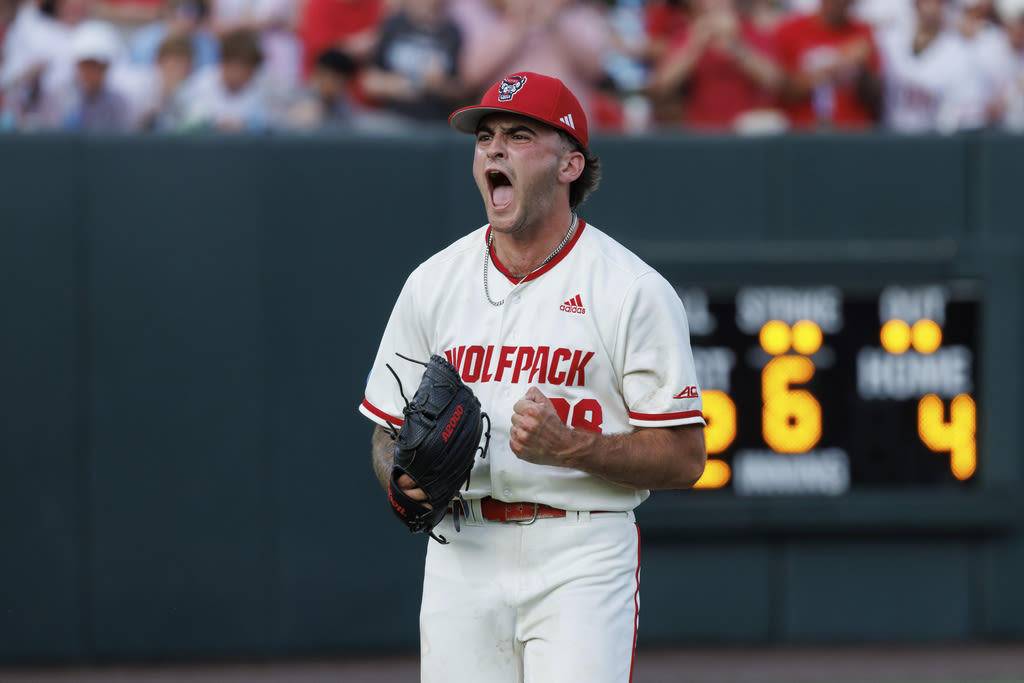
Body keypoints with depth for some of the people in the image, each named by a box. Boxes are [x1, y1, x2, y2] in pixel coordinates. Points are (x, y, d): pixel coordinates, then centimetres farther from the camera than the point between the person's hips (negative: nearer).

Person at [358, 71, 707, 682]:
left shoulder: (633, 290, -4)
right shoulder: (433, 283, 10)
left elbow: (684, 459, -5)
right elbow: (389, 432, 16)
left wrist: (570, 447, -20)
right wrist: (402, 475, -8)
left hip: (583, 558, -4)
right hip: (460, 555, 4)